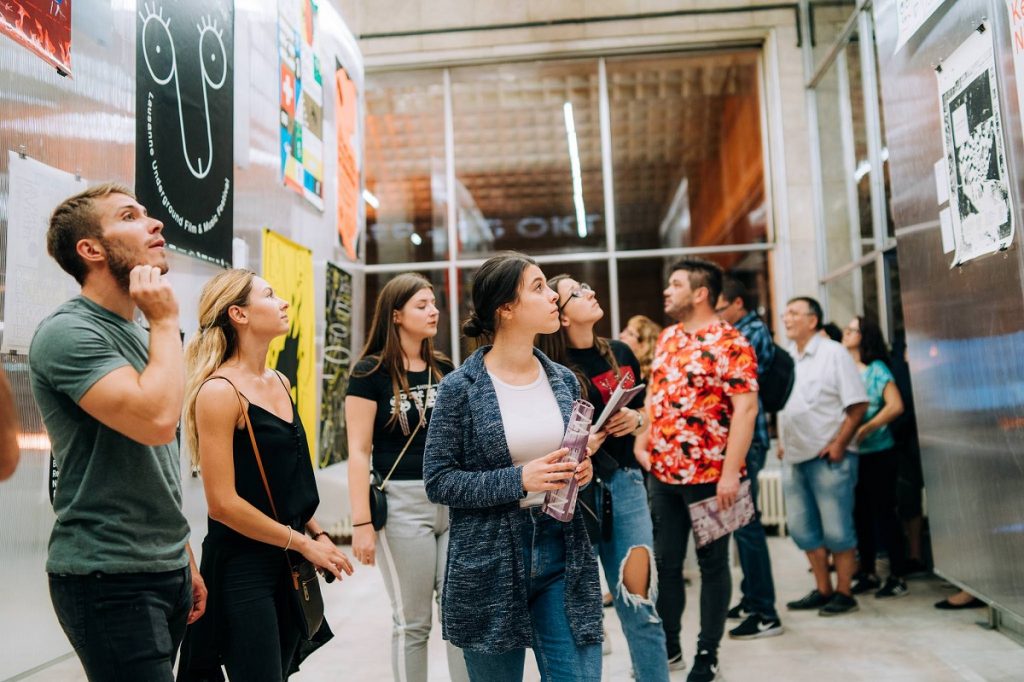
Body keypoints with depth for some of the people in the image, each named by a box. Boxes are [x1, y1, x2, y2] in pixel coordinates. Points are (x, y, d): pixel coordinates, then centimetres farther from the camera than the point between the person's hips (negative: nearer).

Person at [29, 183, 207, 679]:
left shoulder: (138, 335, 14)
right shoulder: (68, 332, -14)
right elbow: (157, 420, -30)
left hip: (165, 569, 8)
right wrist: (166, 322, -16)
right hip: (109, 581, -8)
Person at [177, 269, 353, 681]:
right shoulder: (220, 391, -17)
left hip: (289, 562, 8)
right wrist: (305, 543, -13)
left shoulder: (280, 383, 8)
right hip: (243, 566, -8)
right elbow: (223, 504, -20)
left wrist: (316, 533, 10)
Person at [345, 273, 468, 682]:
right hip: (403, 503, -4)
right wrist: (361, 522, -12)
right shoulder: (371, 372, -4)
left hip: (455, 501, 5)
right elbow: (359, 452, -8)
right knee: (413, 621, 8)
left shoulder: (444, 369, 10)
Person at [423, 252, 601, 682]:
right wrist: (519, 480, -20)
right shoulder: (460, 388, -10)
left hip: (563, 554, 4)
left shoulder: (563, 380, 5)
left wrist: (581, 469, -4)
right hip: (489, 562, -3)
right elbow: (438, 481, -10)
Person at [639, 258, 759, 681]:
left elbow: (746, 408, -17)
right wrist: (642, 443, 7)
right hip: (663, 472, 7)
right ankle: (668, 646, 29)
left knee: (712, 564, 8)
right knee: (664, 562, 14)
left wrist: (730, 471, -21)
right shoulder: (667, 338, 11)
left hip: (709, 473, -7)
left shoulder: (730, 343, -12)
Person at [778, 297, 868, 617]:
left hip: (828, 457, -7)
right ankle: (823, 590, 24)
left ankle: (843, 593, 14)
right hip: (794, 458, 7)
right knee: (803, 529, 11)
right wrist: (783, 442, 11)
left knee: (837, 530, 1)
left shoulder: (833, 353, -6)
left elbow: (858, 404, -10)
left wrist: (839, 444, -15)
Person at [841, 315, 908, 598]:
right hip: (851, 455, 6)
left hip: (878, 453, -5)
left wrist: (865, 430, -19)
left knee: (884, 513, 0)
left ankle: (897, 577, 10)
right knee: (860, 514, 11)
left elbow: (895, 406, -16)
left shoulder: (876, 369, -6)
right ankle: (868, 573, 23)